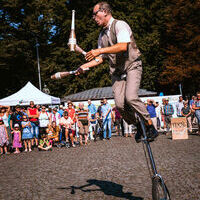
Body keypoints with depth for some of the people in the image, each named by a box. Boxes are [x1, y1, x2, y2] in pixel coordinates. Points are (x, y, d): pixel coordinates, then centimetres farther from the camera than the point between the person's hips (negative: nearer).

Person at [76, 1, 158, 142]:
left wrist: (99, 50, -25)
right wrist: (84, 66, 10)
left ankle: (151, 126, -10)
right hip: (117, 71, 6)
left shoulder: (119, 25, -7)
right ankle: (138, 126, 13)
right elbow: (101, 59, 22)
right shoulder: (102, 35, 16)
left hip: (132, 66, -6)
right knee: (120, 104, -9)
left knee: (130, 98, -25)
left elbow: (123, 46, -24)